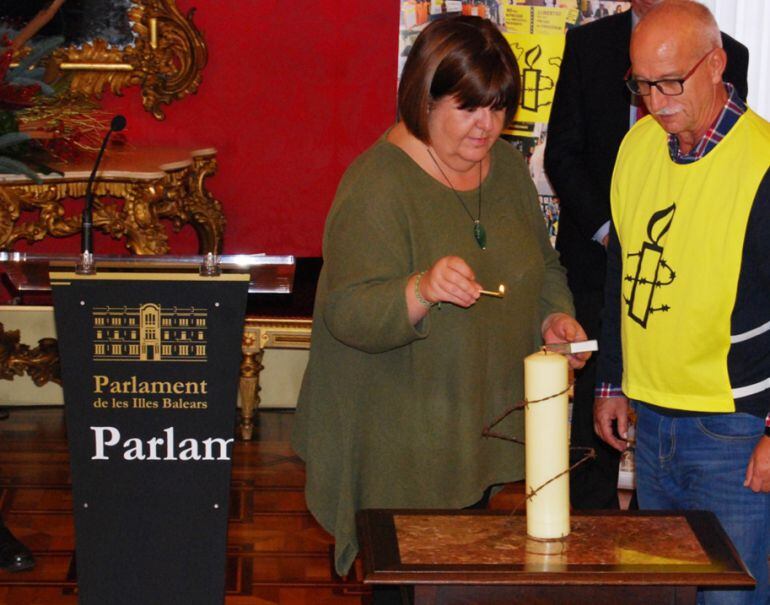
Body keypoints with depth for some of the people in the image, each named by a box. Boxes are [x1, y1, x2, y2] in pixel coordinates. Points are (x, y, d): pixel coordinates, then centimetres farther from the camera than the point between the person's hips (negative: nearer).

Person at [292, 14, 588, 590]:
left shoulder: (508, 165, 7)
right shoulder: (378, 182, -15)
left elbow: (544, 267, 21)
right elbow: (348, 315, -21)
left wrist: (554, 316, 1)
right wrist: (421, 290, -39)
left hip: (495, 431, 6)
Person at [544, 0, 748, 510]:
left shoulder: (729, 55, 2)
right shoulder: (588, 45, 4)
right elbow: (562, 153, 4)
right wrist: (606, 228, -7)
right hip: (598, 253, 1)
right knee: (596, 393, 4)